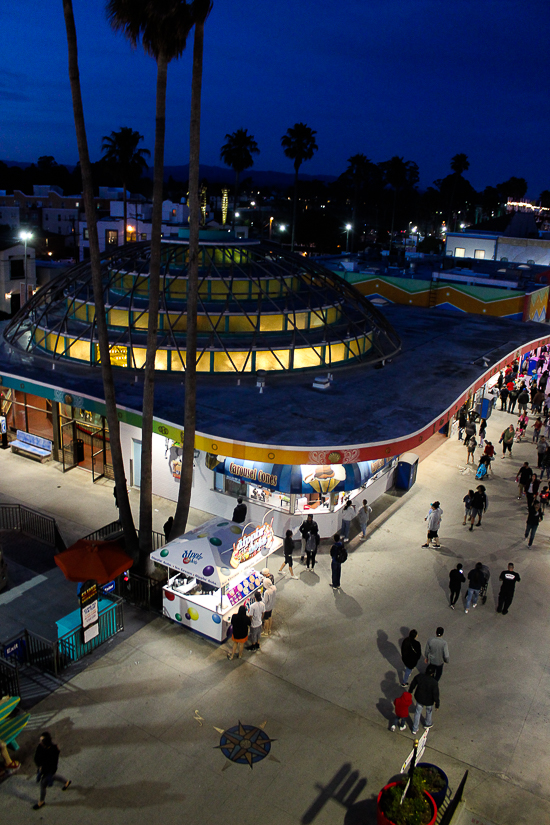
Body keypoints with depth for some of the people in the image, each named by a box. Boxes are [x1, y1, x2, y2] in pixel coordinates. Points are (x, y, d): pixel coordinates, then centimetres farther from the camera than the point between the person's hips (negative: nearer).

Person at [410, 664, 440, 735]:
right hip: (429, 701, -2)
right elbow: (436, 694, -22)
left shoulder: (419, 676, -23)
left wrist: (410, 691, 15)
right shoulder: (434, 682, -34)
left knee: (418, 712, 24)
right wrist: (437, 704, -4)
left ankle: (415, 729, 37)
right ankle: (428, 724, 56)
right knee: (429, 711, 30)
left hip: (419, 698, 2)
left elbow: (413, 685, -5)